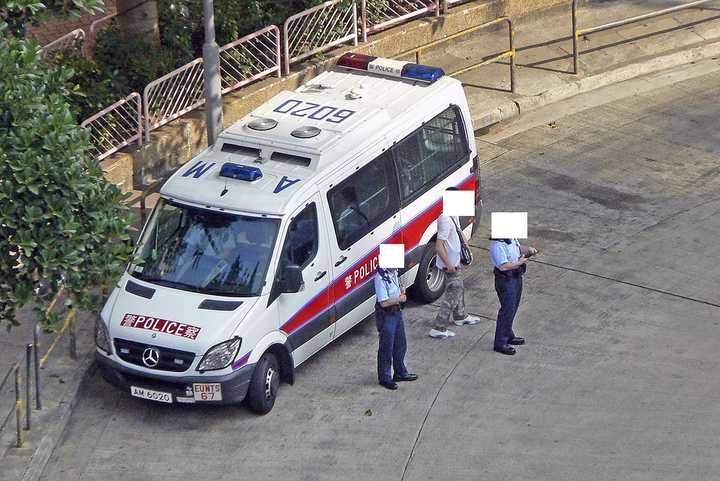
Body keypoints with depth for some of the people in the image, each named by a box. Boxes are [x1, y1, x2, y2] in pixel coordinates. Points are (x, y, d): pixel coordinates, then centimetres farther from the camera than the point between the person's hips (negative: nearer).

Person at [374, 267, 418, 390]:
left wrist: (401, 292, 0)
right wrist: (400, 299, -15)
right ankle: (384, 378, 19)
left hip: (397, 311, 9)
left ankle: (400, 373, 38)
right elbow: (384, 302, -27)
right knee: (386, 348, 5)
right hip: (386, 314, -9)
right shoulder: (381, 277, -27)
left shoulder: (394, 272, 1)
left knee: (400, 345, 21)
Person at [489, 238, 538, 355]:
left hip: (516, 277, 10)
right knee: (507, 310, -4)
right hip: (505, 280, -10)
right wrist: (520, 262, -23)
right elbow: (503, 266, -31)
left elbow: (518, 248, 22)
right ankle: (500, 343, 4)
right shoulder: (497, 245, -26)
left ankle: (508, 336, 38)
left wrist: (529, 250, 2)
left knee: (513, 307, 21)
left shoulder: (511, 239, 3)